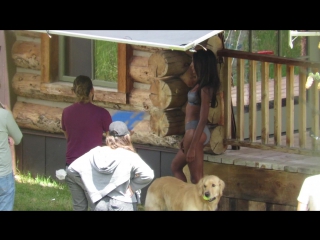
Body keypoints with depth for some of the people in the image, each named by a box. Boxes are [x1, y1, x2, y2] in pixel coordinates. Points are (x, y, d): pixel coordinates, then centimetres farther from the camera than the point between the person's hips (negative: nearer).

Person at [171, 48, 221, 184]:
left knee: (196, 177, -4)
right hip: (192, 131, 11)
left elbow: (203, 120, -21)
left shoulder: (204, 89, -18)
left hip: (196, 132, -11)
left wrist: (192, 147, -23)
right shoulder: (199, 84, 10)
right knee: (175, 167, 22)